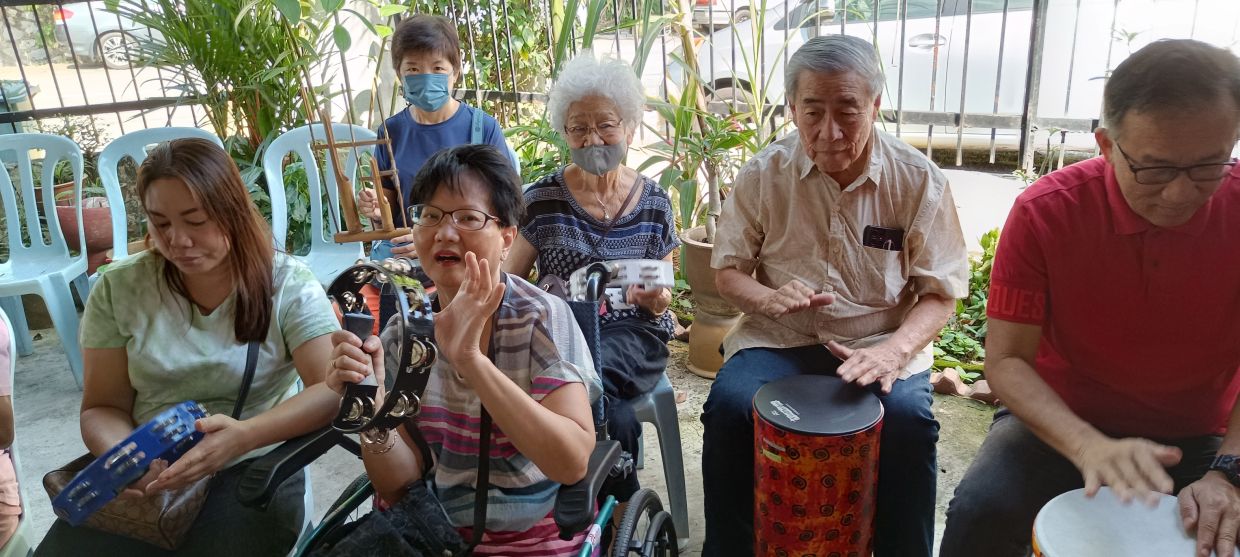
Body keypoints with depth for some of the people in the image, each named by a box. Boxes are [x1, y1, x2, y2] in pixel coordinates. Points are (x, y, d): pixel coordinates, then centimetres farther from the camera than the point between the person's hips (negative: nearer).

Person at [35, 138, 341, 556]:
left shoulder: (287, 285, -8)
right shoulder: (118, 290, 1)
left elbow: (334, 389, -16)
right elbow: (103, 407, 5)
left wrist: (243, 437, -31)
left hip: (252, 470, -3)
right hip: (144, 476, 3)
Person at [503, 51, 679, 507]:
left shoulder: (653, 202, 7)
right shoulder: (542, 199, 3)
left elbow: (663, 291, 12)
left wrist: (657, 299, -11)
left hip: (632, 333, 0)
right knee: (602, 400, -33)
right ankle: (622, 503, -5)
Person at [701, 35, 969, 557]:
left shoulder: (919, 180, -4)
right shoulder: (763, 174, -2)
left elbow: (940, 293, -2)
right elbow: (728, 272, 5)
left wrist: (894, 351, -23)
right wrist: (769, 298, -18)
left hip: (880, 342, 0)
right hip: (779, 340, 1)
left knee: (908, 418, -29)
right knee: (728, 404, -26)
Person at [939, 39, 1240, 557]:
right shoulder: (1046, 212, -17)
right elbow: (1006, 361, -17)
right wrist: (1089, 447, -31)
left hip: (1198, 439, 2)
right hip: (1060, 423, -1)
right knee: (981, 511, -26)